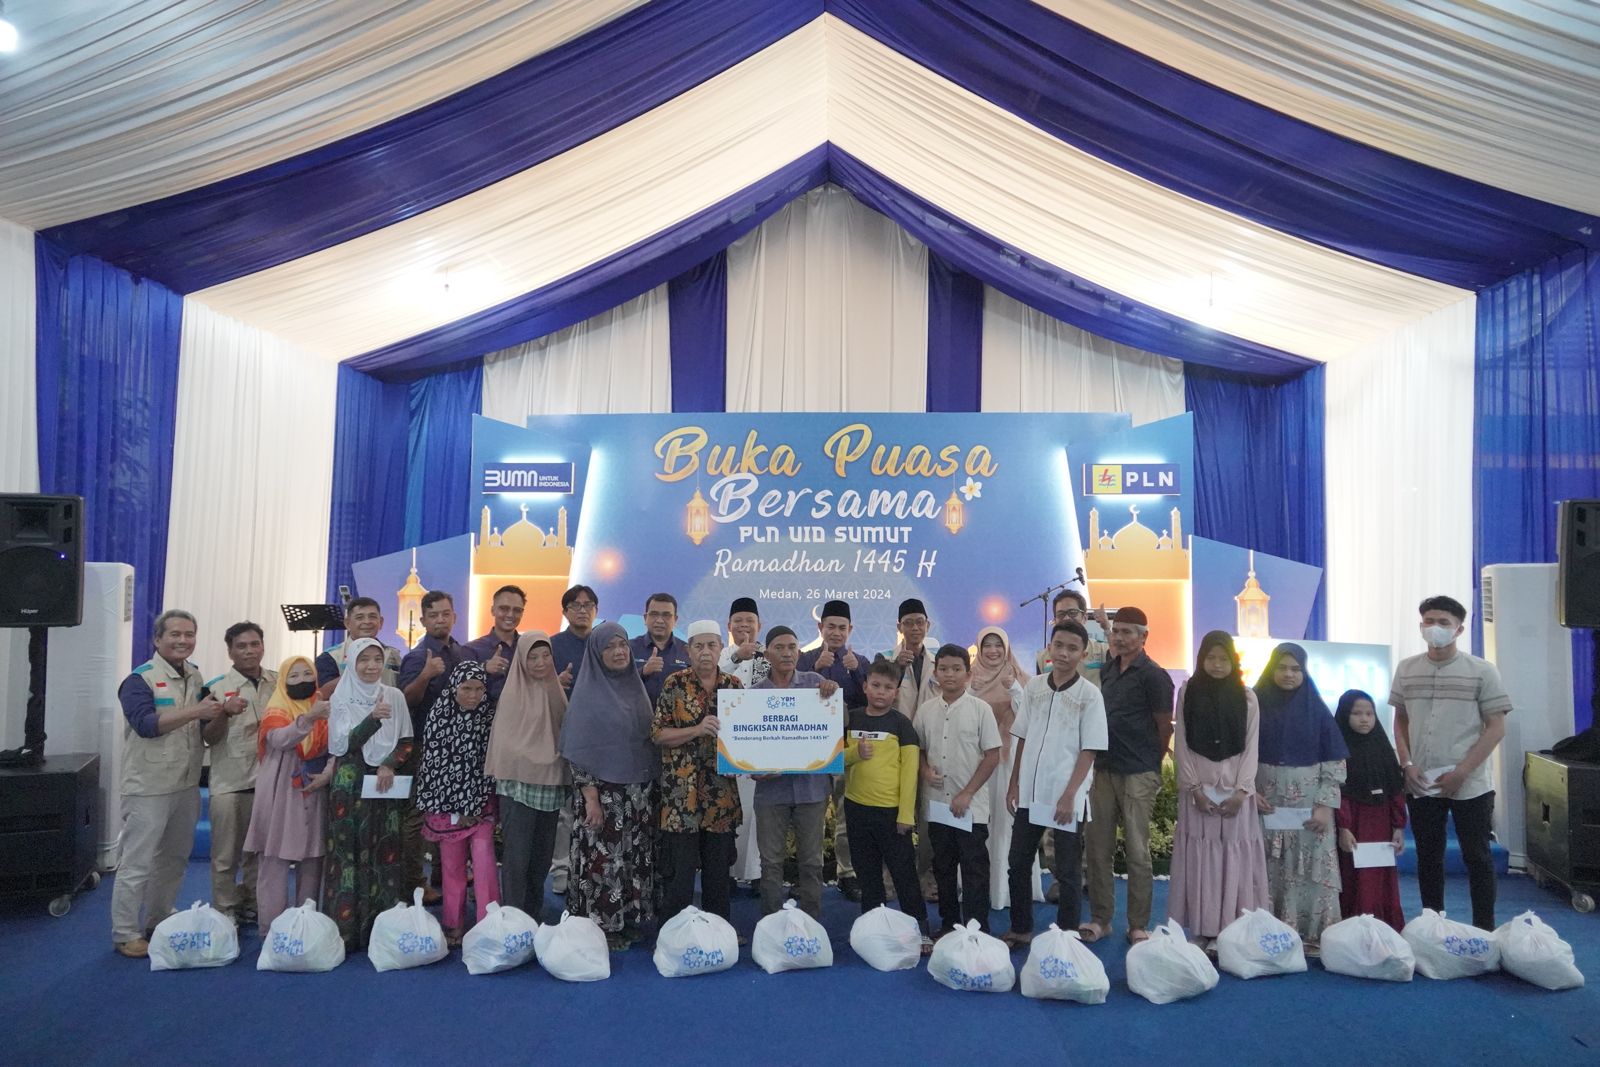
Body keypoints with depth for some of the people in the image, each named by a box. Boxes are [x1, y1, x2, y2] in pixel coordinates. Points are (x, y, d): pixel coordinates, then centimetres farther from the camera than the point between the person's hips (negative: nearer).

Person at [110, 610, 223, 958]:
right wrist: (195, 711, -29)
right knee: (138, 864, 0)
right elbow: (146, 724, -24)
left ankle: (158, 926, 29)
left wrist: (221, 714, -13)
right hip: (149, 789, -7)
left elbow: (211, 733, 8)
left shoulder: (197, 679, 9)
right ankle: (125, 934, 12)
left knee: (173, 861, 16)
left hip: (187, 787, 7)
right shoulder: (139, 679, -11)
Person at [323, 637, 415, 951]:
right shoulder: (341, 699, 0)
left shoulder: (395, 696, 5)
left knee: (387, 852, 1)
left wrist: (390, 764, -10)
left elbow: (408, 742, 7)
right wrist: (373, 718, -24)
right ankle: (346, 928, 5)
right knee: (349, 852, -2)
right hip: (350, 786, -2)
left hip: (387, 785, 2)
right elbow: (343, 744, -11)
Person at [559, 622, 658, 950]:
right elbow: (579, 749, -10)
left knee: (635, 857, 10)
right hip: (603, 790, -6)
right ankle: (600, 927, 11)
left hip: (639, 791, 6)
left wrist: (652, 785, 10)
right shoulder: (588, 693, -7)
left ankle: (630, 921, 22)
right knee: (602, 858, -1)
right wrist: (590, 796, -16)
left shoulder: (636, 687, 9)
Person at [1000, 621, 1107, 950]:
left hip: (1066, 798, -4)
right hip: (1029, 793, 4)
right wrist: (1013, 784, 7)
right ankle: (1020, 929, 28)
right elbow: (1022, 740, 9)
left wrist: (1069, 796, -14)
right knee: (1018, 863, 12)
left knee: (1067, 871, 6)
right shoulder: (1033, 687, 4)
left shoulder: (1089, 695, -8)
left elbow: (1089, 751, -9)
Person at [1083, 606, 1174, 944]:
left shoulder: (1153, 675, -8)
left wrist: (1150, 765, 5)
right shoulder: (1107, 669, 12)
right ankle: (1100, 918, 19)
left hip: (1138, 775, -6)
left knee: (1137, 851, 1)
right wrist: (1099, 758, 15)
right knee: (1098, 847, 8)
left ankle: (1139, 925, 12)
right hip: (1103, 769, 6)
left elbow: (1165, 727, -4)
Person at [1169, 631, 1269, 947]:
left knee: (1236, 857, 0)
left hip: (1235, 788, 0)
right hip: (1197, 786, 0)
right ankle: (1202, 932, 5)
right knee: (1199, 857, 0)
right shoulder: (1188, 692, 5)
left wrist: (1241, 790, -8)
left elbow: (1251, 747, 2)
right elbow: (1181, 744, 1)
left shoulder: (1246, 697, 6)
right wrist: (1195, 788, -7)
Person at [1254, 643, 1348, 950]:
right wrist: (1250, 791, -9)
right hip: (1264, 801, 0)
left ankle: (1311, 935, 8)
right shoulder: (1256, 705, 1)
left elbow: (1334, 762, 2)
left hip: (1309, 803, 0)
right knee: (1268, 870, 1)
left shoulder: (1317, 709, 3)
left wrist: (1326, 804, -6)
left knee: (1308, 869, 0)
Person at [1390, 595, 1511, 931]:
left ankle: (1484, 931, 19)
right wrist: (1407, 764, -1)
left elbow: (1496, 728, -5)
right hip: (1421, 785, 3)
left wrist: (1461, 772, -12)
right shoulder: (1406, 669, 5)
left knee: (1477, 858, 7)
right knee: (1428, 859, 11)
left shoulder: (1482, 671, -4)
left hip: (1471, 786, -3)